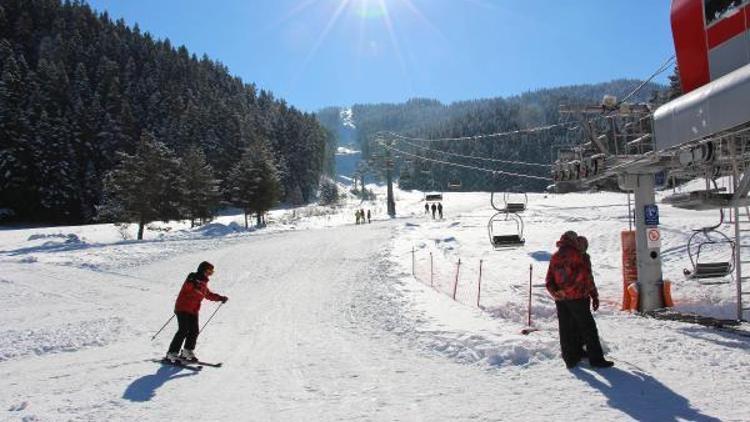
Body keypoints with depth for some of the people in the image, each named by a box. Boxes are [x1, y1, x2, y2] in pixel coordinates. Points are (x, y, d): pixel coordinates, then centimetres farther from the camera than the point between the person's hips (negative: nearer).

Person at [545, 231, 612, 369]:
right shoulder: (576, 254, -9)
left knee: (566, 329, 10)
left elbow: (549, 281, 5)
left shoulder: (554, 257, 8)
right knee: (588, 328, 3)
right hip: (577, 297, -5)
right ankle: (596, 359, 5)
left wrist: (556, 293, 3)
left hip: (560, 300, 5)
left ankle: (570, 359, 14)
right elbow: (586, 276, -9)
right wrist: (594, 296, -3)